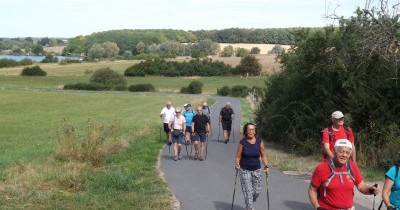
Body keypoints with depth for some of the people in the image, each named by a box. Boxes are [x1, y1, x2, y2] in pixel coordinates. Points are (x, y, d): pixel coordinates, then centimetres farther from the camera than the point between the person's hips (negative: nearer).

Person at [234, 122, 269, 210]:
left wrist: (266, 166, -8)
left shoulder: (259, 142, -3)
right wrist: (237, 164, -23)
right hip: (245, 170, -3)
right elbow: (238, 157, -5)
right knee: (248, 192, -7)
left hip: (256, 170, 3)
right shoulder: (242, 143, -10)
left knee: (257, 191, 11)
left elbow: (263, 156, 3)